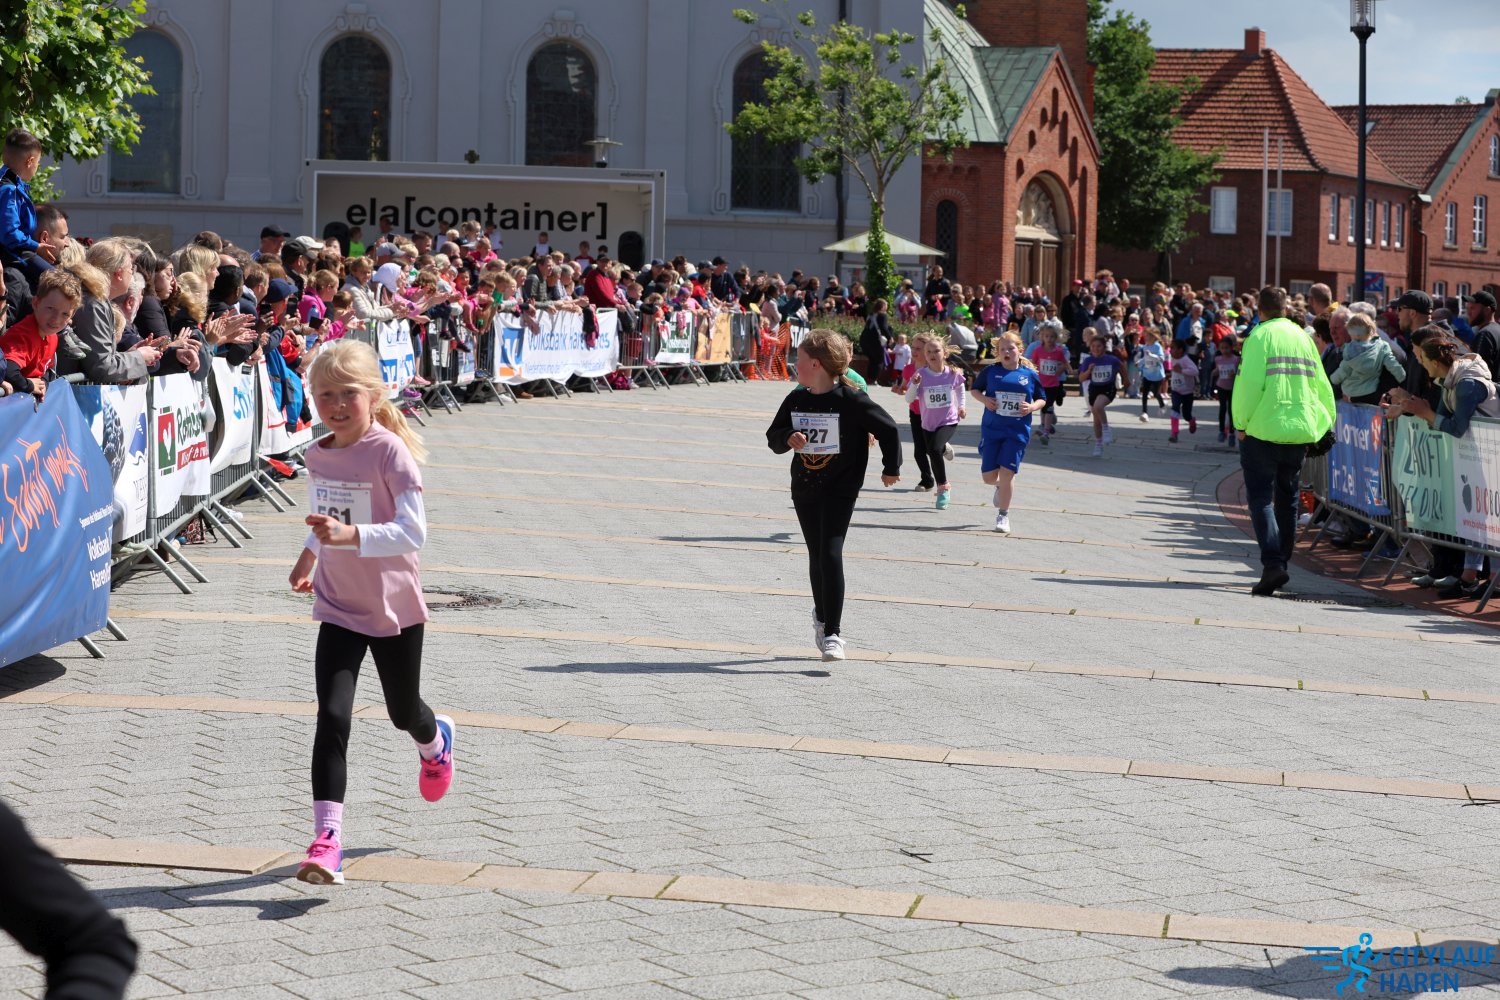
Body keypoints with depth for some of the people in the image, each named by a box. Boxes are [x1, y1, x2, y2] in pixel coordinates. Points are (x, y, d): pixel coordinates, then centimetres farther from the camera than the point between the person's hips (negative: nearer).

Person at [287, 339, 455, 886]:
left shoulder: (390, 452, -19)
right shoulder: (318, 456, 0)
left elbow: (413, 530, -29)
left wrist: (351, 535, -40)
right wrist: (311, 550, 21)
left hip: (394, 605, -3)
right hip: (339, 607, 4)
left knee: (404, 711, 17)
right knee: (332, 717, -11)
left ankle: (435, 742, 55)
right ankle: (326, 839, -15)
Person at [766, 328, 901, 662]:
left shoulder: (850, 400, -14)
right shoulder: (795, 400, 2)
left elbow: (887, 428, -7)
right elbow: (773, 437, 7)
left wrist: (891, 467, 1)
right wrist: (788, 438, -16)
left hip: (840, 489, -5)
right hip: (804, 488, 6)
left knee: (831, 554, -15)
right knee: (816, 557, 14)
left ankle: (832, 633, -12)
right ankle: (823, 617, 36)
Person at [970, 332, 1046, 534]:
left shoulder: (1030, 374, 2)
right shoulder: (991, 371, 2)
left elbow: (1042, 399, 11)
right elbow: (974, 389, 13)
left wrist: (1032, 407, -10)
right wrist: (984, 399, -8)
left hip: (1017, 431, -1)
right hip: (991, 428, 1)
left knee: (1007, 472, -9)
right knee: (989, 476, 2)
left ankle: (1003, 516, 5)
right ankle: (1000, 487, 40)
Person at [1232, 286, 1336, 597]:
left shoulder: (1260, 336, -6)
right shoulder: (1303, 337, 11)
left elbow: (1250, 383, -14)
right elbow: (1321, 385, 10)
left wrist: (1242, 424, -6)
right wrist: (1323, 422, 16)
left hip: (1263, 430, -5)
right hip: (1300, 431, 5)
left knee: (1261, 498, -5)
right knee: (1287, 499, 16)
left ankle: (1272, 563, -21)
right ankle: (1281, 563, 22)